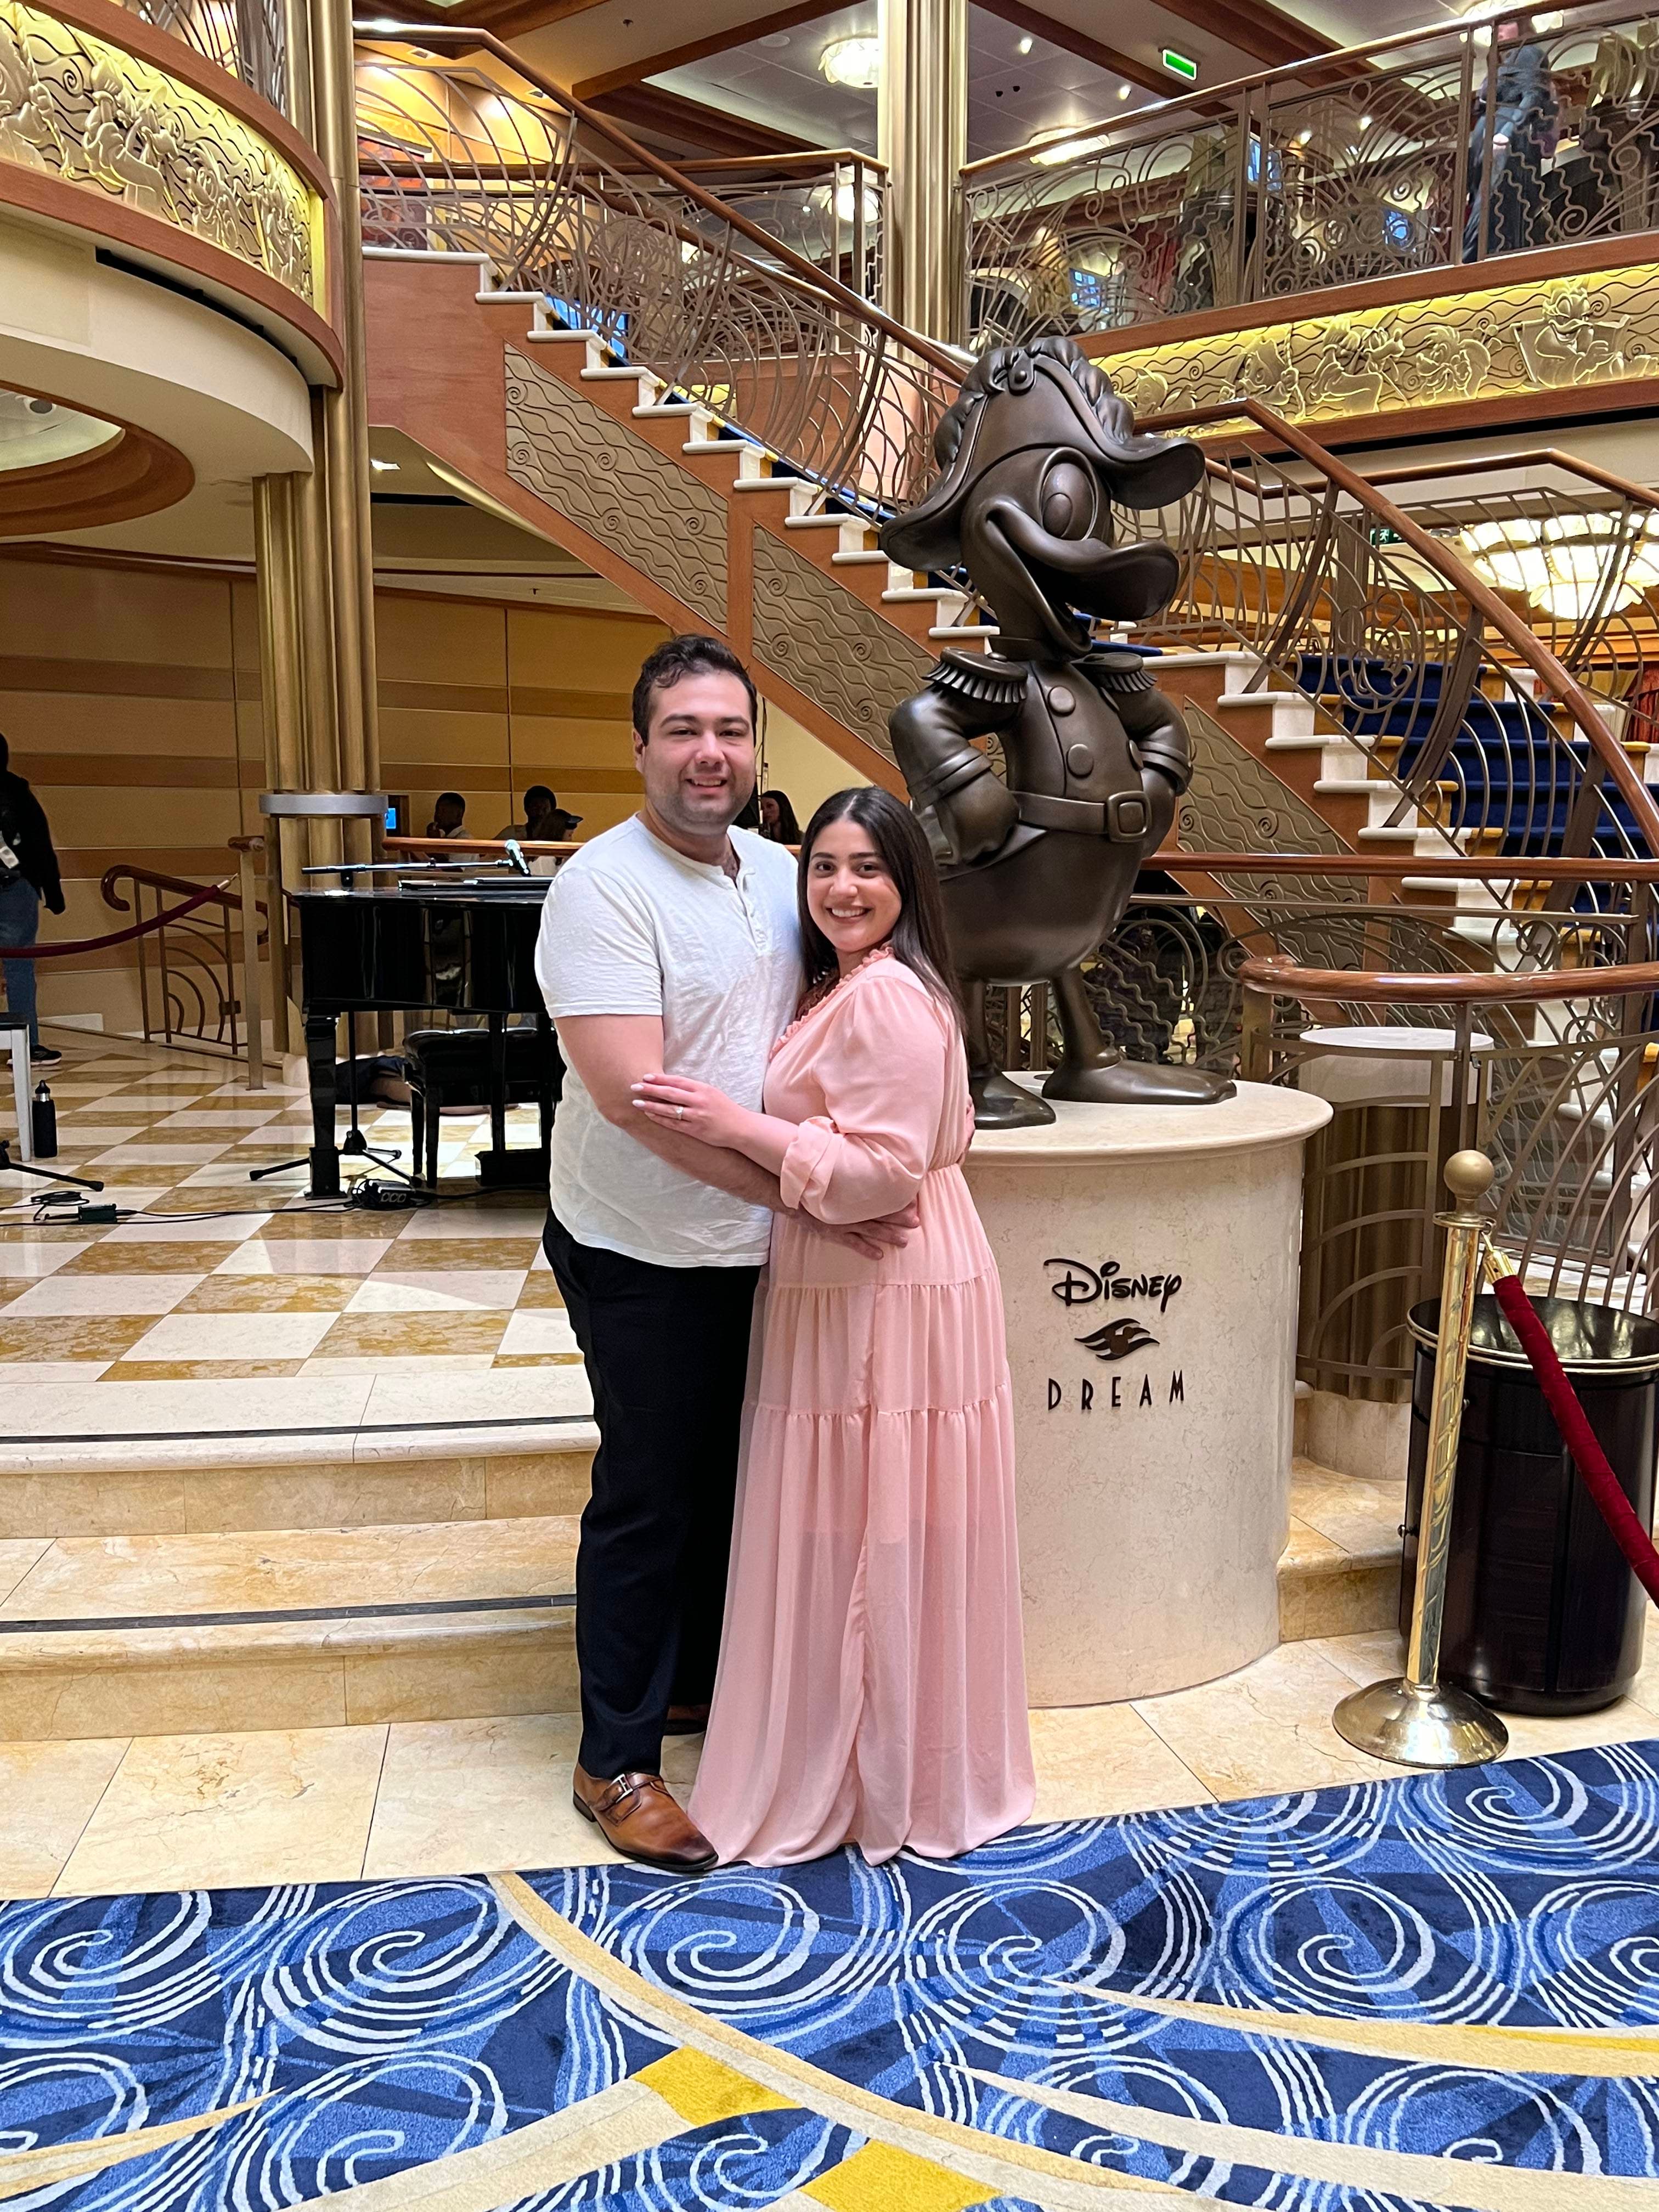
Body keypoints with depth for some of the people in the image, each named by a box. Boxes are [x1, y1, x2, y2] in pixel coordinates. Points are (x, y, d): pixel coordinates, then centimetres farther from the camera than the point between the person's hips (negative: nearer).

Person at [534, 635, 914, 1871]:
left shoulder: (778, 873, 6)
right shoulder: (604, 886, -18)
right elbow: (631, 1092, -27)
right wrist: (800, 1187, -28)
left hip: (753, 1245, 7)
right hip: (642, 1254, -7)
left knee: (731, 1477, 20)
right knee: (649, 1494, 4)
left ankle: (704, 1678, 41)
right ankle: (617, 1762, 21)